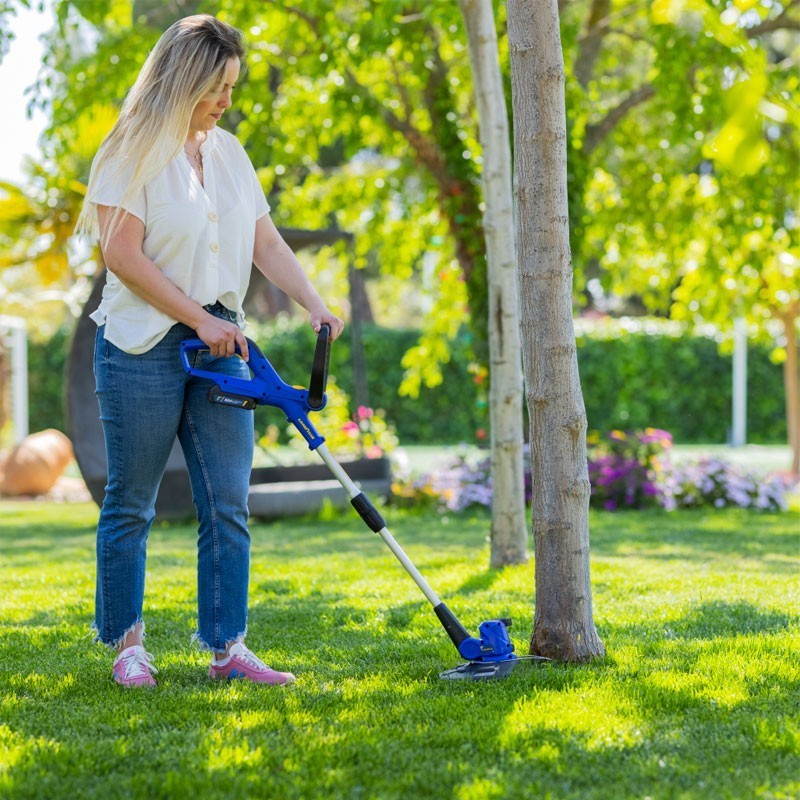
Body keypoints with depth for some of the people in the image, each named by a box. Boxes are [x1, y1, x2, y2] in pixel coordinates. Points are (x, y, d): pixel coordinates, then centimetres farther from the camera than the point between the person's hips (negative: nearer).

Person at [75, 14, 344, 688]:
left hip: (218, 343, 6)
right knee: (132, 503, 3)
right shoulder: (134, 152, -7)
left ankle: (227, 647, 4)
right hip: (142, 345, -6)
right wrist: (199, 317, -14)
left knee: (228, 502, 0)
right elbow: (123, 255, -14)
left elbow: (265, 242, 13)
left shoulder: (228, 153, 13)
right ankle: (127, 642, 14)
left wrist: (314, 303, -2)